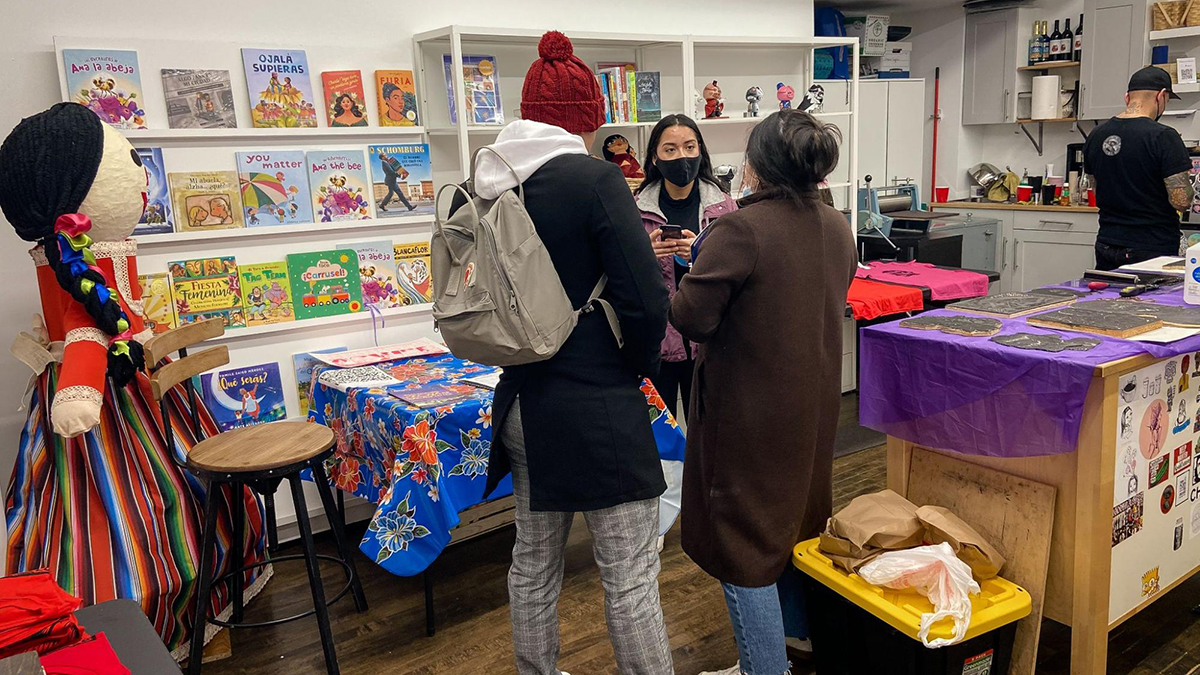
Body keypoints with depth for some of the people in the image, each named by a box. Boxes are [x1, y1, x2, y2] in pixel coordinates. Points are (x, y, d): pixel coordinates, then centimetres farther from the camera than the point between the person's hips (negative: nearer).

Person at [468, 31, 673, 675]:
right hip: (597, 409, -7)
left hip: (522, 402, 7)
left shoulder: (490, 184, 4)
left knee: (533, 560, 22)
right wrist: (640, 367, 1)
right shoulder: (595, 177, -15)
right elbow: (646, 302, -17)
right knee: (630, 577, 4)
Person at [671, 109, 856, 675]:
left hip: (748, 412, -8)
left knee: (743, 541, 8)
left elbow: (689, 318, -23)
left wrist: (698, 265, -2)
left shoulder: (739, 231, -24)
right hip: (813, 406, 8)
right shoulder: (837, 228, 1)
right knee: (798, 520, 25)